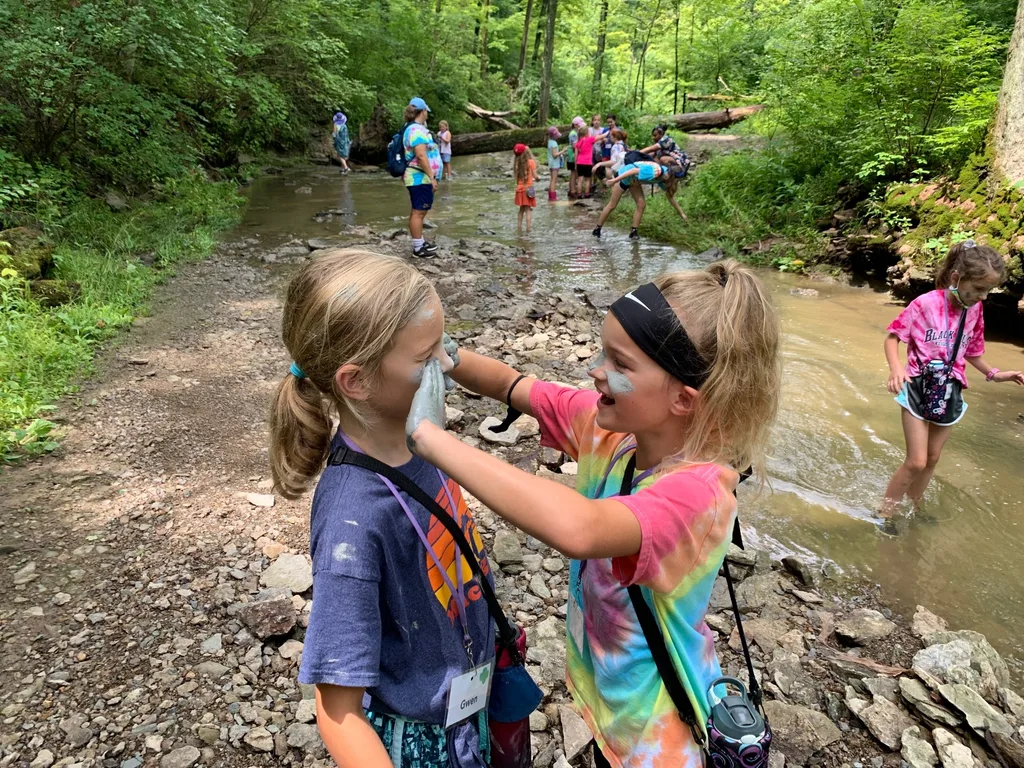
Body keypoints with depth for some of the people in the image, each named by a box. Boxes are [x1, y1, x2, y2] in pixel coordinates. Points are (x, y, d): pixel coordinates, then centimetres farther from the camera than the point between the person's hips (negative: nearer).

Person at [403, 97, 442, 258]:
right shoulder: (416, 129, -17)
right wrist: (431, 177, -24)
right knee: (418, 212, -7)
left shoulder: (415, 128, 16)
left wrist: (430, 176, 24)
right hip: (420, 178, -11)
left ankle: (421, 242, 24)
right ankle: (418, 248, -4)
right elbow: (421, 155, -26)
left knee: (418, 211, 15)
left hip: (420, 178, 11)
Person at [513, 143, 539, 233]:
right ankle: (528, 230, -6)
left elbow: (517, 176, 7)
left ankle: (519, 228, 20)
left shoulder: (518, 163, 5)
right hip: (528, 188, -5)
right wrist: (538, 178, 11)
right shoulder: (531, 162, -9)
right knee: (528, 209, -2)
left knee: (522, 209, 18)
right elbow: (535, 176, -12)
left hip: (519, 189, 5)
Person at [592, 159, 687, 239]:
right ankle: (597, 229, 16)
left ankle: (634, 232, 8)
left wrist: (681, 213, 8)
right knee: (612, 206, 2)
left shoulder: (665, 177, -8)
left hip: (634, 180, 8)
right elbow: (634, 170, -33)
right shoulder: (655, 172, -35)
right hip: (623, 176, -8)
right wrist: (614, 180, -32)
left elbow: (671, 196, 4)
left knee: (641, 205, -1)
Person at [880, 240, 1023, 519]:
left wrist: (993, 374, 3)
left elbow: (971, 351, 15)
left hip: (949, 392, 6)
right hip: (919, 388, -5)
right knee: (916, 462, -6)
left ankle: (913, 509, 34)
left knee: (932, 459, 16)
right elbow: (892, 337, -10)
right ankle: (884, 513, 10)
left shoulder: (975, 311, 1)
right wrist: (896, 368, -27)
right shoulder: (925, 304, -17)